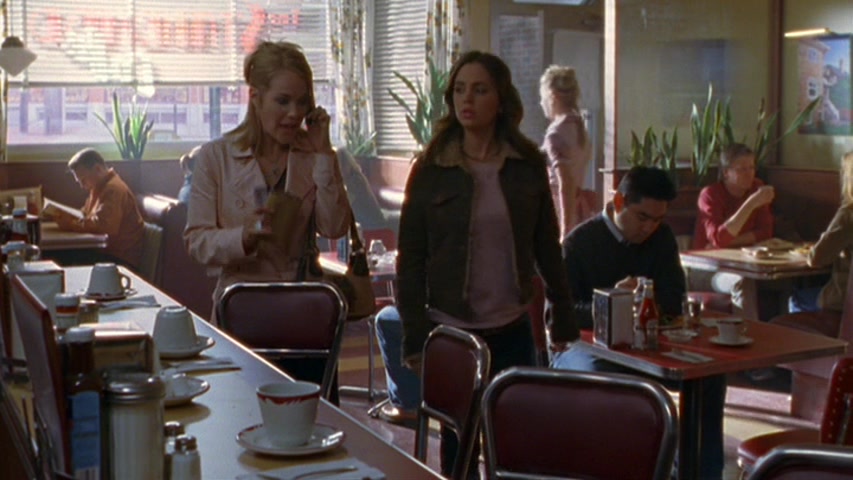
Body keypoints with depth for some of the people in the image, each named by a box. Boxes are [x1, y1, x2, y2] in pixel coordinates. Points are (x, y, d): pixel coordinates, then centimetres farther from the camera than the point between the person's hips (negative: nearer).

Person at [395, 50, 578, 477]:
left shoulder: (528, 166, 1)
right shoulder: (430, 170, -4)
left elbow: (547, 247, 7)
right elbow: (410, 259, -3)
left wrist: (564, 318, 6)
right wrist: (415, 337, -6)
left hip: (513, 329, 2)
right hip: (452, 331, -1)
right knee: (458, 444, 8)